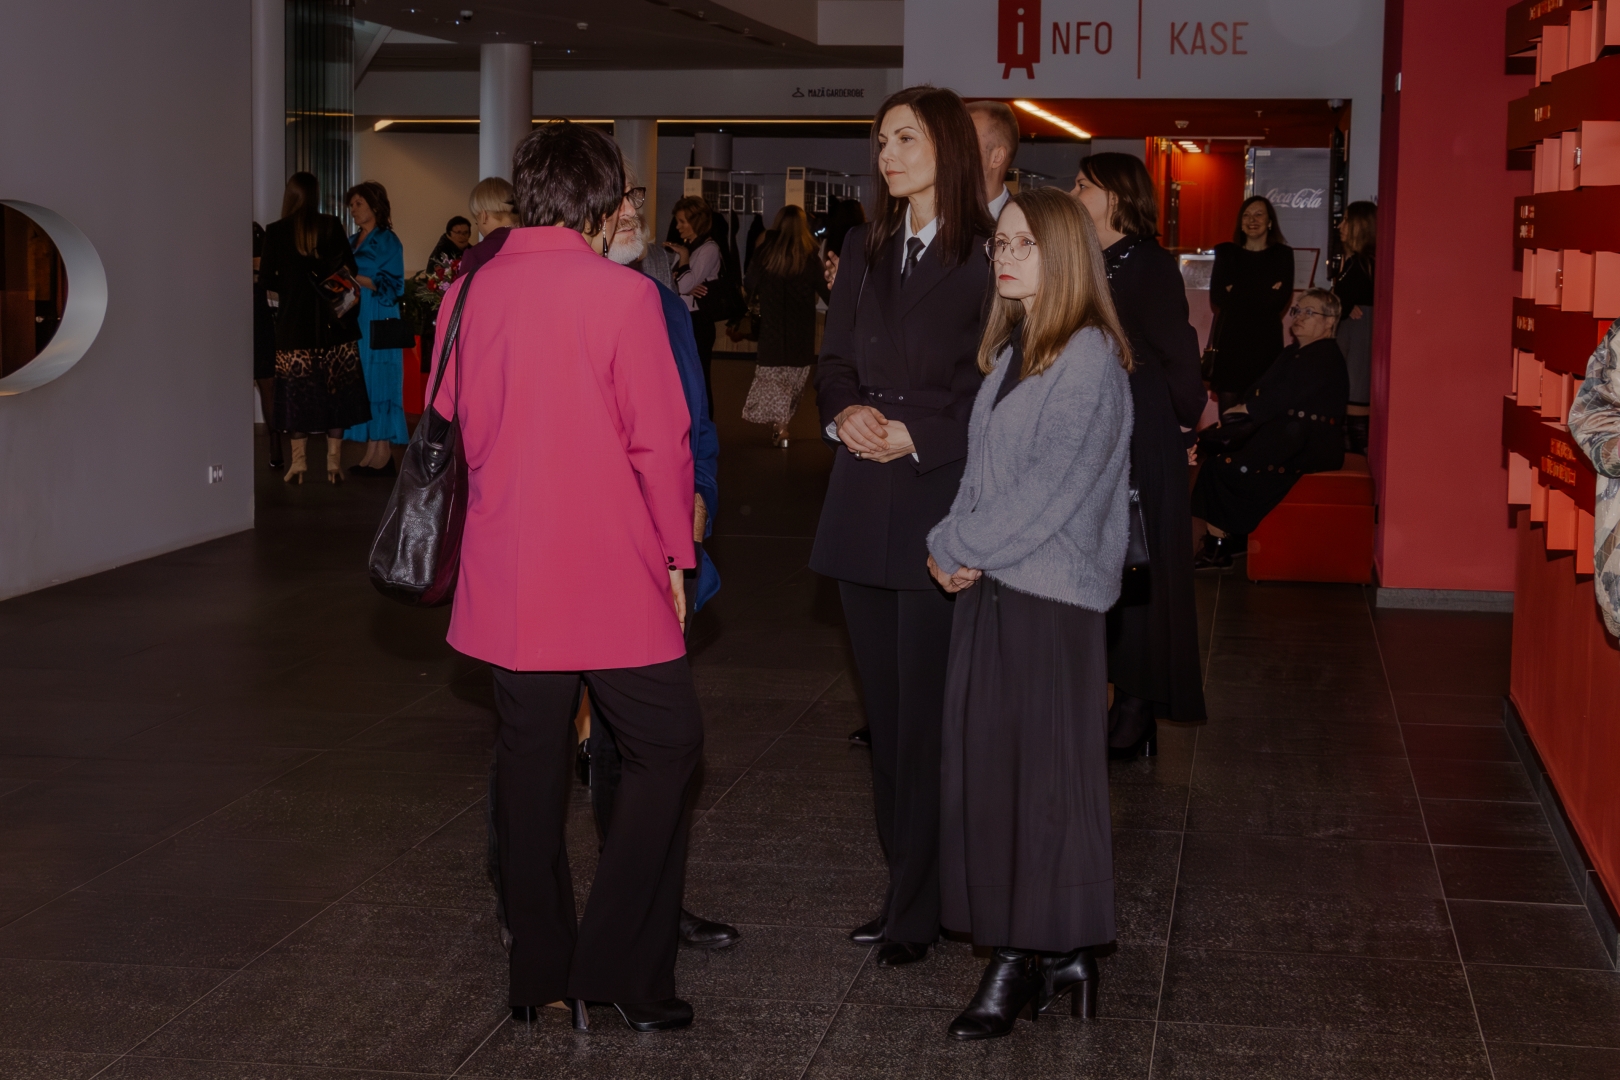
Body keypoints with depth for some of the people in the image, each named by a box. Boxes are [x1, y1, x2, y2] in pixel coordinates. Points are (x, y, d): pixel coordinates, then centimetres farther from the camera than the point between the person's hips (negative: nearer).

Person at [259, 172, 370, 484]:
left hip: (294, 321, -1)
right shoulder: (332, 227, -2)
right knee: (334, 390, 7)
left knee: (298, 392, 5)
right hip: (332, 322, 1)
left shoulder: (276, 232, -4)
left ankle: (298, 461, 6)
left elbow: (267, 279, 0)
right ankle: (334, 461, 8)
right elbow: (349, 270, 0)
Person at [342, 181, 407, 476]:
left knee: (378, 381, -6)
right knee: (362, 384, 5)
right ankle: (371, 452, 7)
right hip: (354, 323, 7)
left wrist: (356, 278, -19)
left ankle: (384, 454, -4)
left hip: (377, 324, -7)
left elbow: (391, 286, -10)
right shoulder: (352, 242, 16)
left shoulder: (387, 241, -5)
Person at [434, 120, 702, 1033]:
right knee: (667, 749, 7)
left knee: (531, 763, 12)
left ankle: (542, 974, 19)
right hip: (614, 574, -5)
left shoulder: (469, 291, 3)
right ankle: (624, 968, 3)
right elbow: (660, 440, -11)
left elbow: (455, 422, 12)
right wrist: (678, 554, -1)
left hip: (509, 577, 5)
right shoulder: (622, 293, -12)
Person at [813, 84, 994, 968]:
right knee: (884, 706, 10)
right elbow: (833, 358, 15)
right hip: (865, 506, 6)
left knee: (926, 713, -3)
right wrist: (845, 411, -5)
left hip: (942, 505, -6)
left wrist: (916, 434, -14)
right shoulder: (865, 249, 13)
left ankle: (918, 908, 5)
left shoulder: (988, 256, -7)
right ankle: (903, 883, 20)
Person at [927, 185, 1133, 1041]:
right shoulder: (1010, 350, 15)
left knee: (1042, 771, -1)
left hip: (1050, 592, -8)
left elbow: (1053, 485, -17)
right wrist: (954, 547, -1)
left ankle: (1041, 955, 7)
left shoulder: (1088, 357, -11)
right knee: (986, 767, 7)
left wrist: (961, 547, -10)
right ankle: (1023, 956, 14)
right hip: (988, 585, 8)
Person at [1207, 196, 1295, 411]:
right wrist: (1263, 294, -6)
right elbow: (1217, 297, -2)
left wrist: (1236, 294, -6)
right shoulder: (1226, 252, 11)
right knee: (1228, 414, -4)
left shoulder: (1282, 255, 7)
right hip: (1230, 339, 1)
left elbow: (1281, 300, -5)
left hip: (1266, 341, -1)